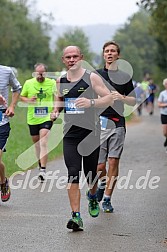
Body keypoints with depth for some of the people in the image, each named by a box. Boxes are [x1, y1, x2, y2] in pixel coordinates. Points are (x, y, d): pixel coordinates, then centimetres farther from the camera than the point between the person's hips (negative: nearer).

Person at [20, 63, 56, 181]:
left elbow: (56, 98, 11)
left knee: (43, 143, -16)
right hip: (33, 118, 3)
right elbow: (22, 96, 13)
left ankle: (43, 170, -19)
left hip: (47, 118, -3)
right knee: (36, 143, 13)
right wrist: (28, 100, -8)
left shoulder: (52, 83, 0)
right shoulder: (28, 83, 2)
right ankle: (41, 165, 33)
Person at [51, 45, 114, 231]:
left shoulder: (92, 78, -5)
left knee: (90, 173, 9)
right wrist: (56, 110, 4)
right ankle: (76, 216, -14)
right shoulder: (60, 81, 7)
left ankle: (92, 196, 44)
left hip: (90, 132, -2)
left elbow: (109, 98, -8)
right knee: (73, 173, -11)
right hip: (70, 134, 2)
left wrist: (91, 102, -24)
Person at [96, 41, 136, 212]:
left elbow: (133, 101, 11)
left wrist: (121, 97, -8)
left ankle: (107, 199, 7)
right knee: (99, 165, -4)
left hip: (117, 124, 0)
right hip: (99, 124, 0)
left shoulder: (125, 77, 9)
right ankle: (103, 182, 29)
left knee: (113, 162, -3)